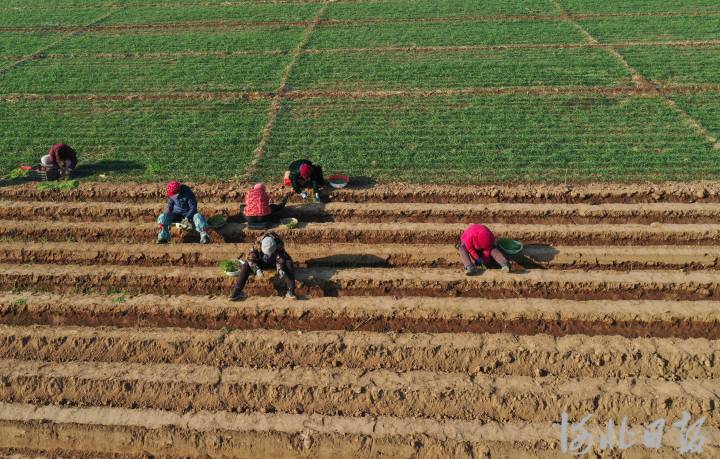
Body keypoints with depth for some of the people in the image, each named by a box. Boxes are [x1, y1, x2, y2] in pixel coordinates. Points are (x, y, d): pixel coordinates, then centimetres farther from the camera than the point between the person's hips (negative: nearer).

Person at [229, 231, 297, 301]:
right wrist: (257, 269, -47)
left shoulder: (279, 244, -32)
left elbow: (280, 260, -32)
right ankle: (237, 291, -22)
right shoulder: (258, 243, -30)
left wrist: (280, 269, -52)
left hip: (275, 262, -1)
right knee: (246, 265, -24)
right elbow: (251, 257, -32)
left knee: (289, 264, -32)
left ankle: (290, 291, -32)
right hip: (263, 262, 1)